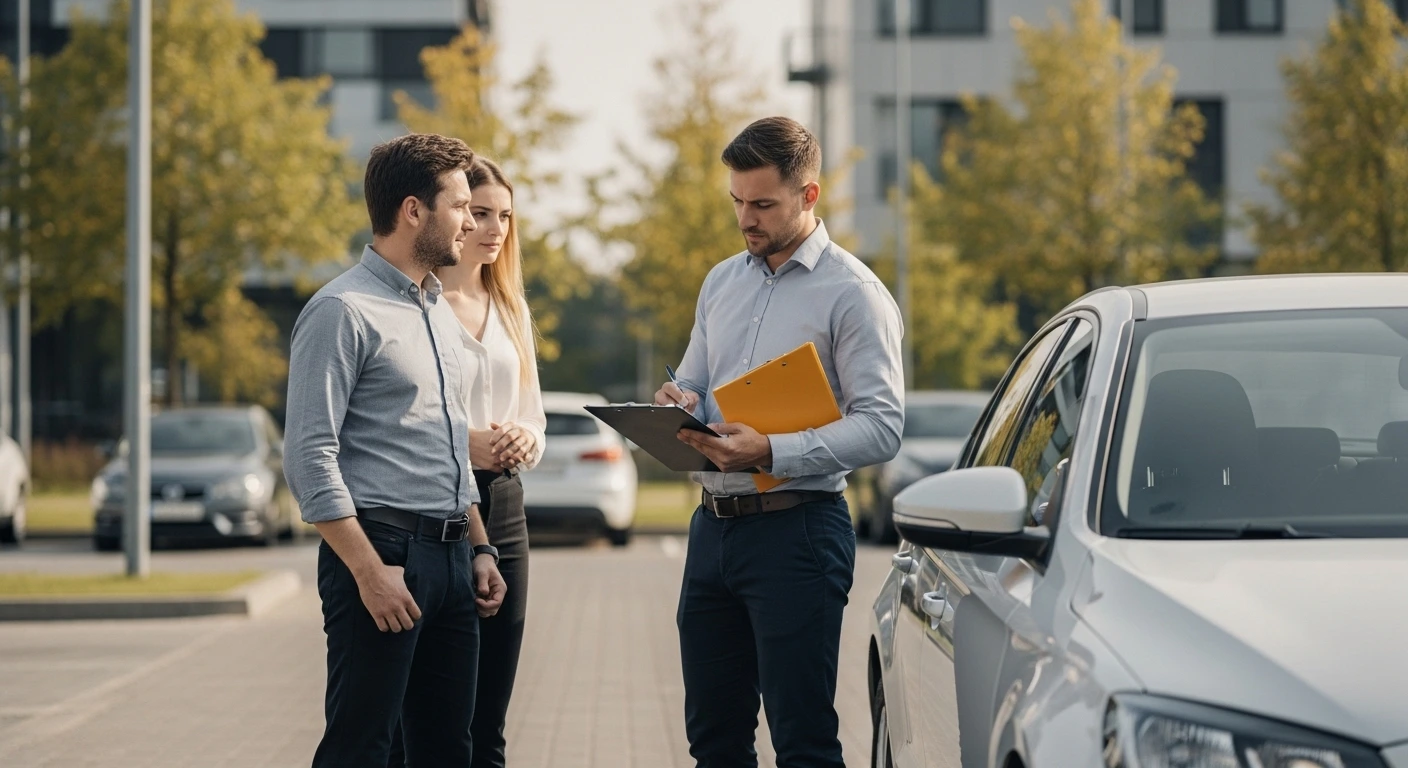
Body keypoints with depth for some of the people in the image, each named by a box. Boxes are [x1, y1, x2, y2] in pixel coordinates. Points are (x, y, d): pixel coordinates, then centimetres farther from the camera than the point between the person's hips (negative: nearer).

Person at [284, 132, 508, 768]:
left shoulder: (441, 313, 18)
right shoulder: (344, 311, -9)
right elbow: (310, 457, -16)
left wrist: (479, 549, 18)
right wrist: (369, 570, -20)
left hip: (451, 556, 9)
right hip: (382, 551, -9)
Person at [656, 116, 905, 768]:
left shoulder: (852, 293, -7)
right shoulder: (722, 283, 16)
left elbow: (881, 427, -15)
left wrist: (772, 452, -26)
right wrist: (679, 403, -1)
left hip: (796, 528, -7)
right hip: (713, 524, 7)